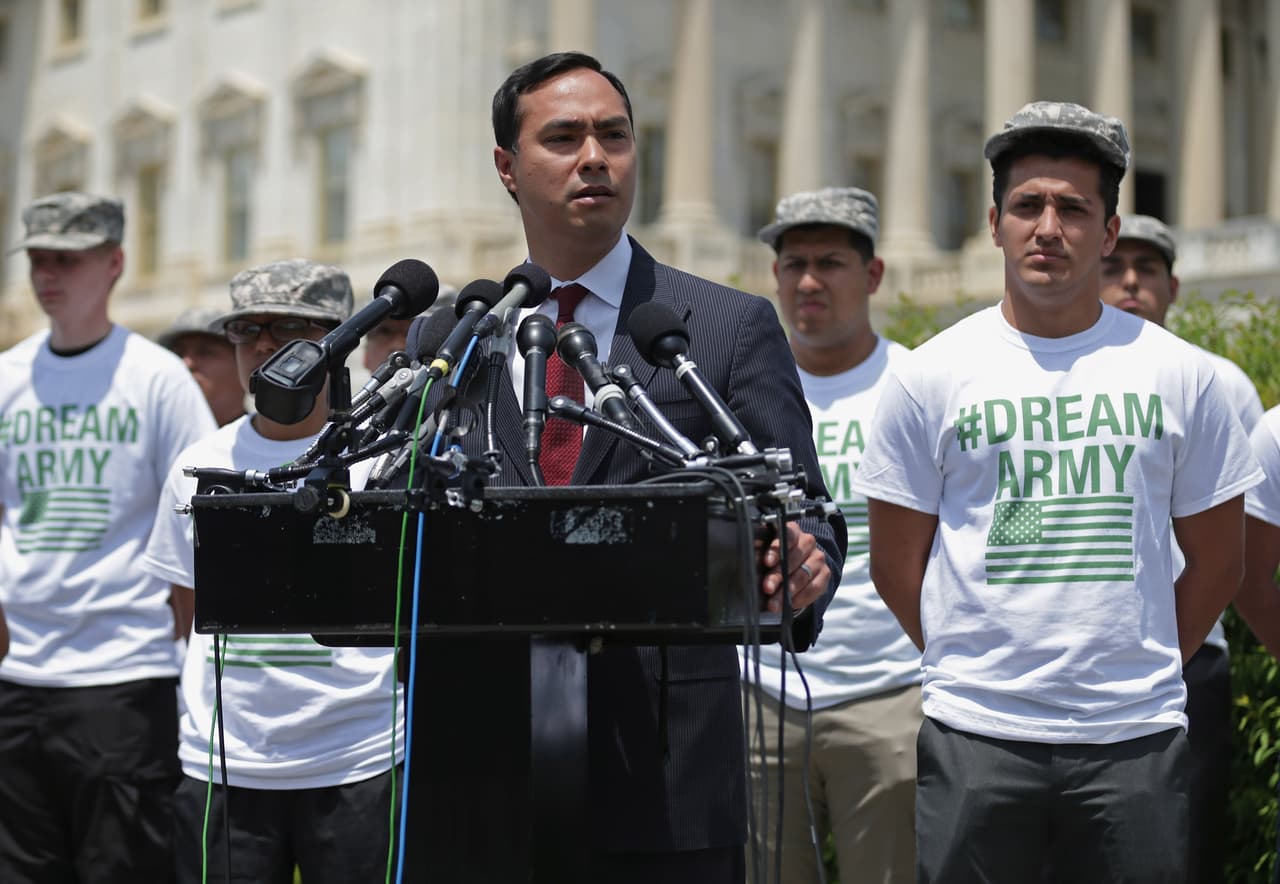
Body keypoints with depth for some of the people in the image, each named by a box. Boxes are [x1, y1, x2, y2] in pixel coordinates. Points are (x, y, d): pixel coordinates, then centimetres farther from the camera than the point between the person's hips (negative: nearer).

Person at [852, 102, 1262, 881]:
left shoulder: (1178, 373, 5)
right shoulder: (933, 377, 2)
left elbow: (1217, 561, 11)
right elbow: (896, 565, 6)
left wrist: (1142, 670, 8)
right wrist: (973, 666, 5)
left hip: (1137, 738, 1)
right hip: (974, 736, -1)